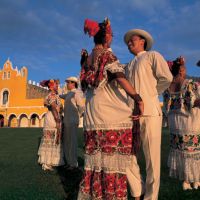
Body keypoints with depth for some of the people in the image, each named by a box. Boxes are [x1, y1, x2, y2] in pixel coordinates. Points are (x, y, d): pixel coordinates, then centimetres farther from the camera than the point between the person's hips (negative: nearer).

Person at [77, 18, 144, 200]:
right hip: (111, 112, -7)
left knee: (97, 155, 11)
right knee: (113, 156, -2)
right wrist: (138, 99, -22)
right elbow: (120, 78, -19)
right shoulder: (107, 54, -6)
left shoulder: (88, 57, 15)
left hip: (93, 112, 8)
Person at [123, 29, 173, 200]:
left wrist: (152, 94, 3)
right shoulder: (129, 66, 26)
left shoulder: (152, 56, 7)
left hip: (150, 111, -6)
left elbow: (166, 77, -6)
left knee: (152, 155, 1)